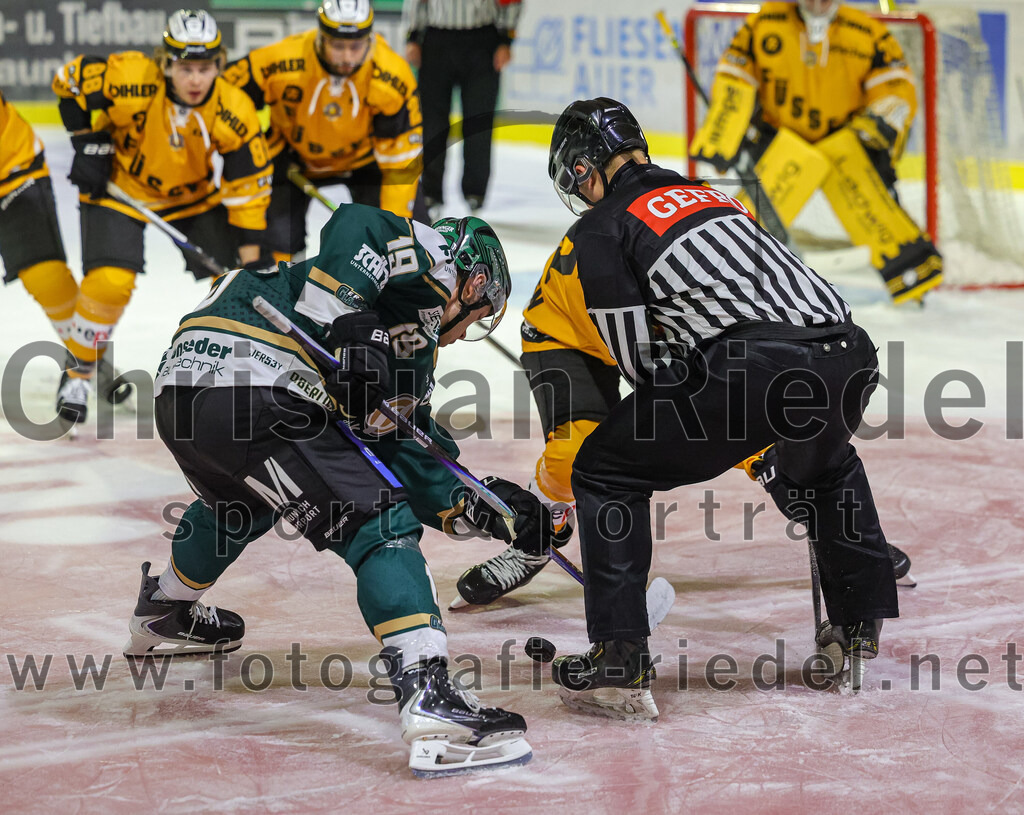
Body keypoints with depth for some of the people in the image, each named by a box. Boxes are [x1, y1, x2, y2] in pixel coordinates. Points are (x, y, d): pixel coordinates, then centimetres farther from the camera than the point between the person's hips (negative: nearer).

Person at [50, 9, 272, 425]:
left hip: (194, 193, 3)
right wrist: (89, 143, -13)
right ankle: (80, 370, 2)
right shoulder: (128, 81, -32)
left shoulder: (233, 111, -24)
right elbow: (71, 79, -13)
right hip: (119, 186, -3)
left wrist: (250, 260, -16)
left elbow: (249, 187, -16)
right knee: (110, 280, -20)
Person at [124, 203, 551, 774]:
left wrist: (481, 508, 23)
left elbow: (404, 454, 28)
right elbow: (355, 225, -13)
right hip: (250, 388, -10)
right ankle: (428, 693, -23)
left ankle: (164, 616, 63)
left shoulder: (412, 345, 33)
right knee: (377, 522, -10)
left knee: (243, 500, 40)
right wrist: (352, 327, -20)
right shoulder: (431, 262, 9)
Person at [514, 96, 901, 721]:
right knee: (824, 466, 40)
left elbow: (639, 358, 8)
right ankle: (862, 622, 43)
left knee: (607, 471, 9)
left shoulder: (603, 227, 12)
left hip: (752, 366, -7)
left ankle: (621, 662, 1)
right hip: (849, 354, 7)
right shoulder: (707, 195, 33)